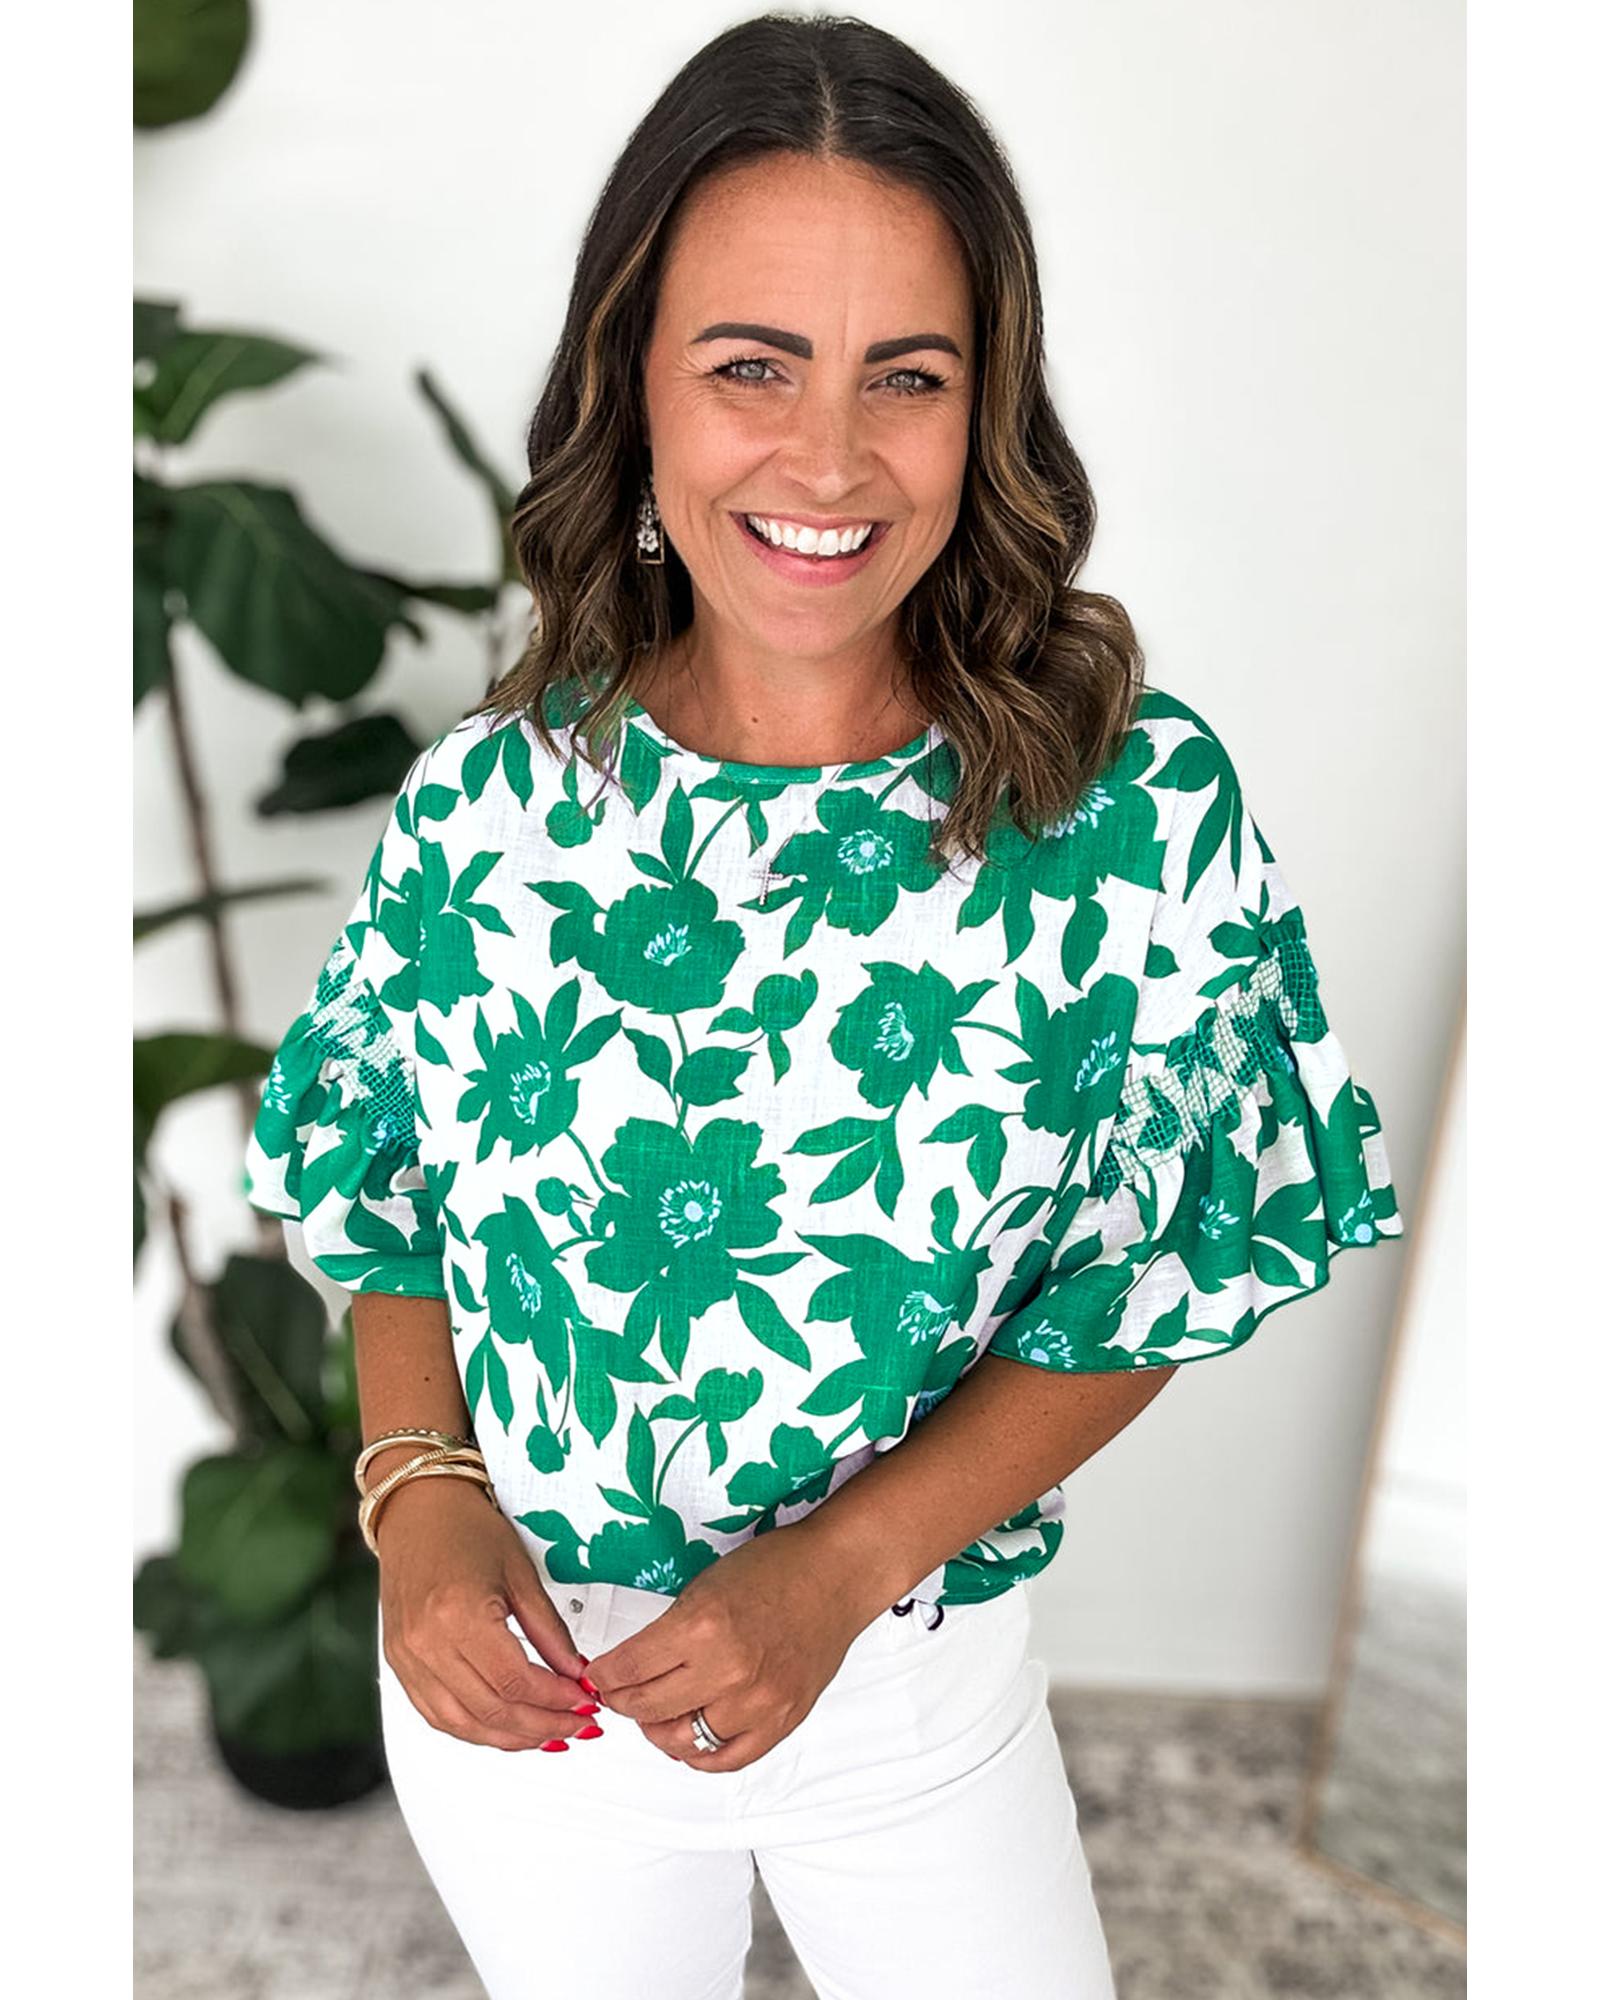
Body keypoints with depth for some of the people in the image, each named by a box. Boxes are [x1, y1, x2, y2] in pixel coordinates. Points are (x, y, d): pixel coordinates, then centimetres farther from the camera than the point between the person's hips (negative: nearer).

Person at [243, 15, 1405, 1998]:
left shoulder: (1144, 807, -18)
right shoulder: (488, 796, -13)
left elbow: (1149, 1283, -11)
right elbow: (391, 1207, 0)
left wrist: (837, 1567, -19)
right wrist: (422, 1496, -16)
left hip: (918, 1681, -1)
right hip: (514, 1663, 2)